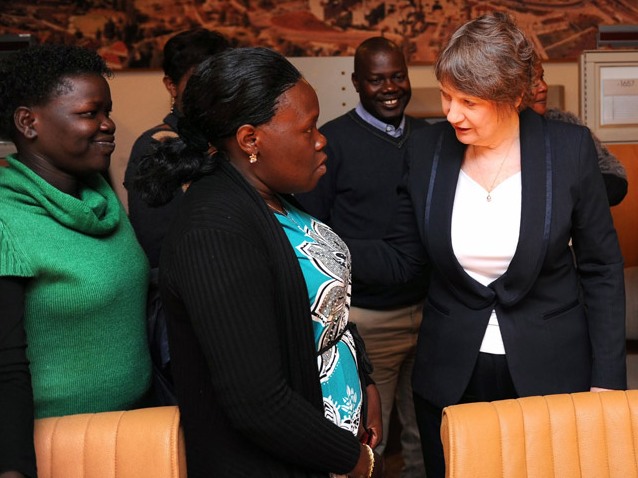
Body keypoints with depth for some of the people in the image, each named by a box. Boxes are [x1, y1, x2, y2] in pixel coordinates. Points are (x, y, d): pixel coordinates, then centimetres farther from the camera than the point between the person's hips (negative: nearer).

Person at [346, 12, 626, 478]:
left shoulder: (570, 147, -11)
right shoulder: (426, 149, -6)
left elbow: (601, 268, -4)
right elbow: (400, 258, 0)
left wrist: (606, 378, -5)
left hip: (550, 371, -1)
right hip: (450, 379, 2)